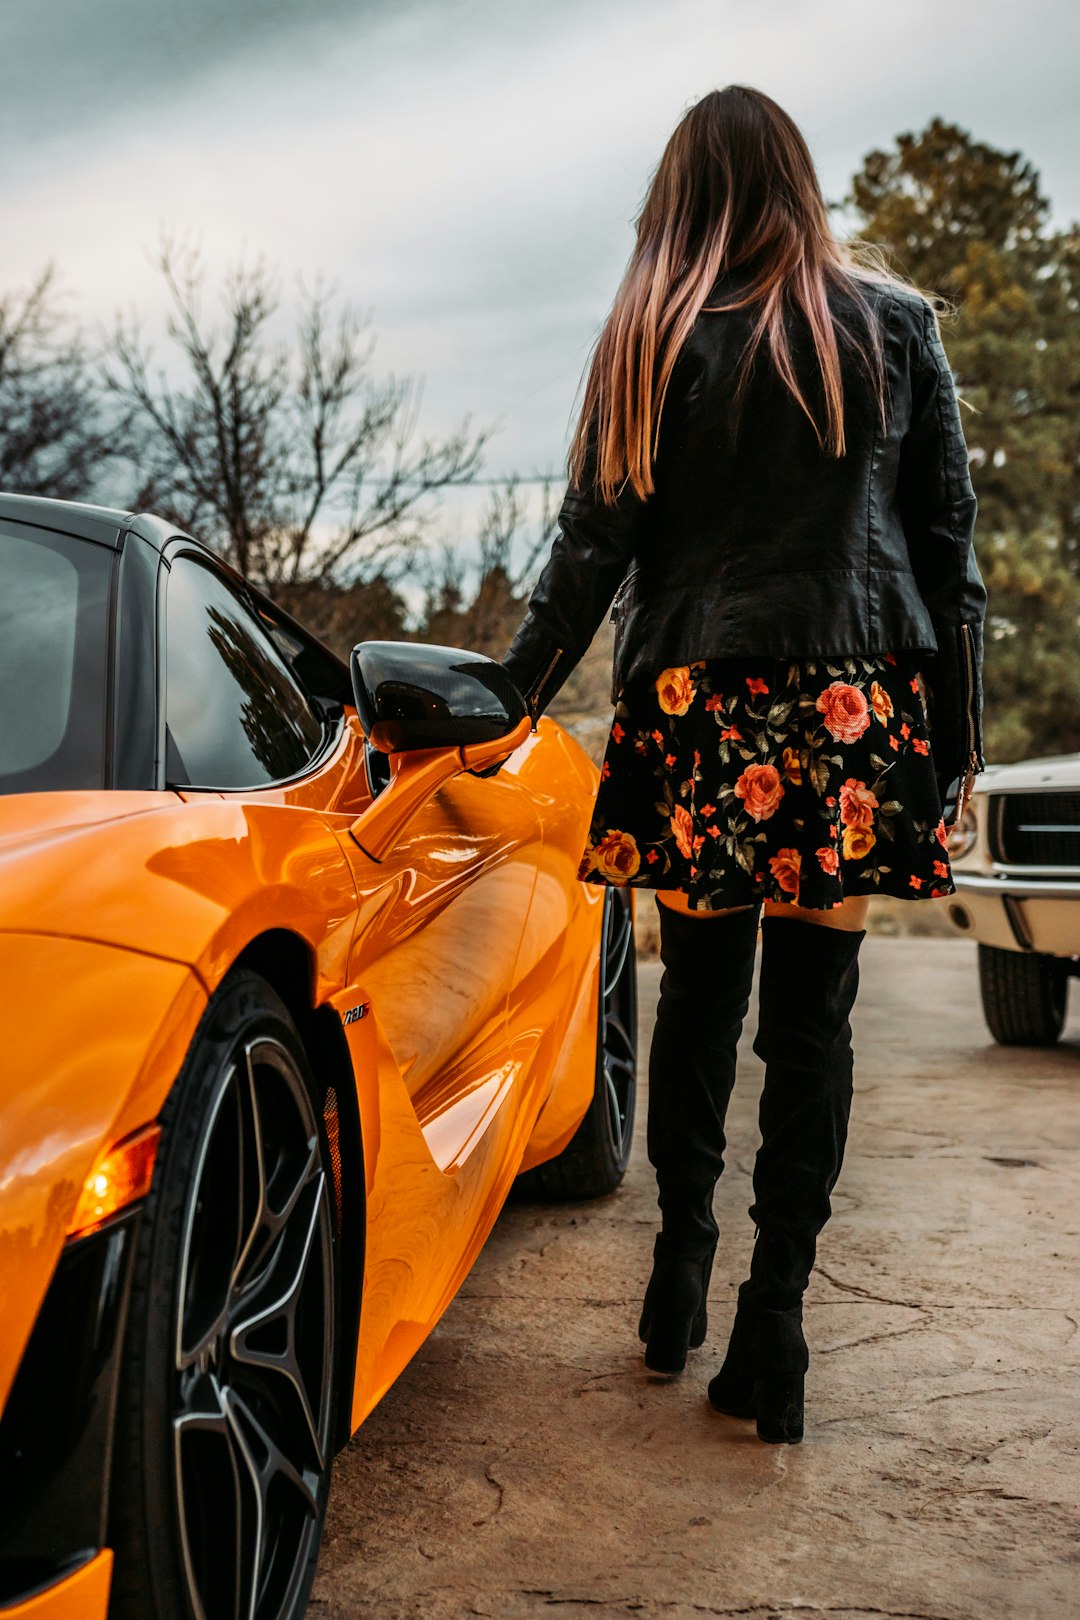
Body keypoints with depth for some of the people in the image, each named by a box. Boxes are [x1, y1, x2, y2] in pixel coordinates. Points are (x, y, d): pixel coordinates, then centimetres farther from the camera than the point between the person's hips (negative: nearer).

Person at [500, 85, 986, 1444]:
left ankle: (679, 1282, 19)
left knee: (700, 996, 13)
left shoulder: (652, 344, 3)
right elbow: (949, 539, 6)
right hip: (858, 707, 0)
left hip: (697, 707, 0)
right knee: (812, 1013, 3)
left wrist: (508, 699, 11)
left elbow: (593, 551, 1)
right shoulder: (892, 325, 7)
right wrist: (958, 739, 11)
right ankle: (772, 1330, 4)